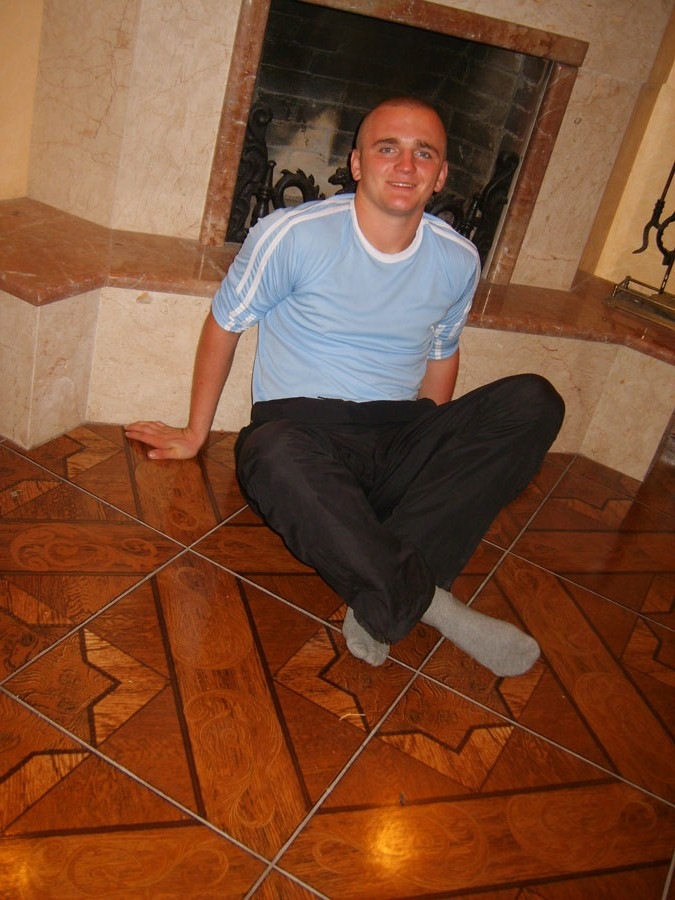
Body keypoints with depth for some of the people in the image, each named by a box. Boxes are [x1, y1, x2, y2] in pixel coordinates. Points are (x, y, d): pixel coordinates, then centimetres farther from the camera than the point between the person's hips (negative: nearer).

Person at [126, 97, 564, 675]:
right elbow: (224, 325, 3)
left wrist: (434, 449, 13)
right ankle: (430, 603, -26)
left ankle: (382, 595, -29)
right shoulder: (294, 236, -7)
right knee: (274, 456, -41)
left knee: (535, 401, -20)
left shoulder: (458, 261, 5)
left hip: (400, 441, 4)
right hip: (303, 425, -4)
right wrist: (196, 434, 9)